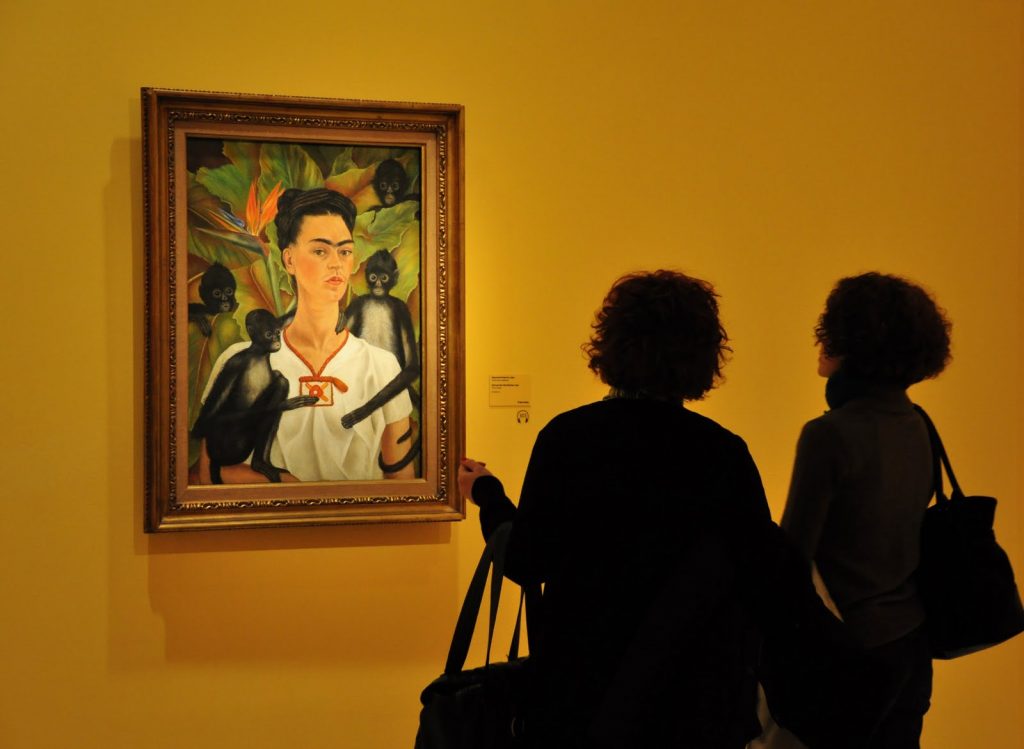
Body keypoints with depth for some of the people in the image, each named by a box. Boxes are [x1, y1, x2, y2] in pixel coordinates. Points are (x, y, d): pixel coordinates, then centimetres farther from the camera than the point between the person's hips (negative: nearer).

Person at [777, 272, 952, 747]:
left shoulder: (830, 434, -20)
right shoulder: (915, 426, 2)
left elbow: (793, 553, -17)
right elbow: (907, 526, 10)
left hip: (853, 644, -7)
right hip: (911, 636, 7)